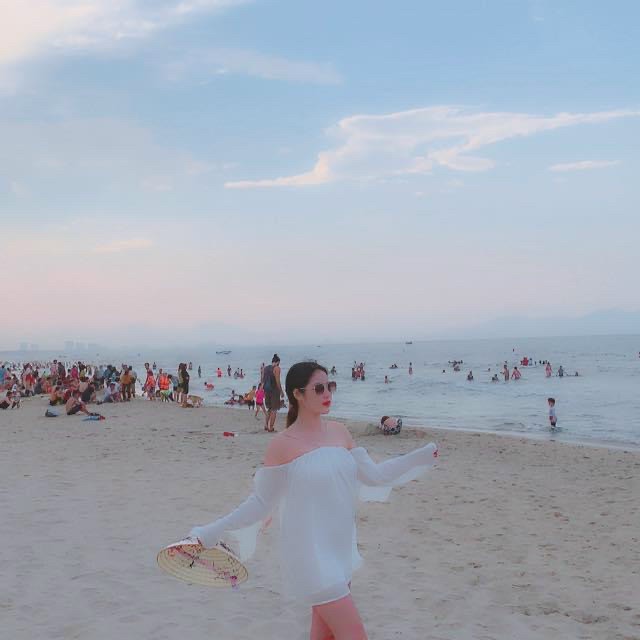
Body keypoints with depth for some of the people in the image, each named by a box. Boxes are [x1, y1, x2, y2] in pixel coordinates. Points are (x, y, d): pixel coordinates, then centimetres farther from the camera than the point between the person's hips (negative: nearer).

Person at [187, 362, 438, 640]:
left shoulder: (339, 432, 5)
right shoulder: (282, 445, -12)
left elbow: (372, 475, 11)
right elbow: (261, 502, -6)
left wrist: (421, 456, 10)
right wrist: (212, 532, -10)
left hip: (341, 549, 6)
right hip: (310, 554, -6)